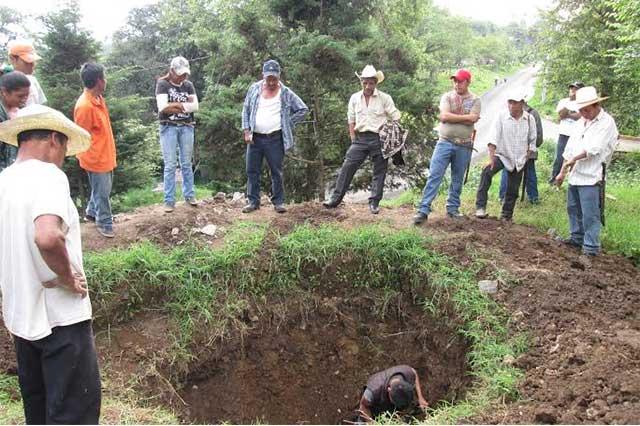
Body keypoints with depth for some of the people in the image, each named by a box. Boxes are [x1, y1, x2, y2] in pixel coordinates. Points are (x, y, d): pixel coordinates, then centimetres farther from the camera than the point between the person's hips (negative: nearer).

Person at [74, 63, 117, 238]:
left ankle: (92, 213, 40)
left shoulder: (98, 98, 4)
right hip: (96, 158, -9)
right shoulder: (84, 106, -24)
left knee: (102, 188, 22)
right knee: (102, 192, 5)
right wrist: (89, 158, -12)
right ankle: (104, 222, 20)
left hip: (106, 156, 9)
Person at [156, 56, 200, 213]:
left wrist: (174, 105, -9)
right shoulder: (162, 84, -2)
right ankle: (169, 201, 1)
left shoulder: (188, 85, 10)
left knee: (186, 164, 9)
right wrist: (184, 105, -6)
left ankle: (189, 195, 17)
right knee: (170, 165, -3)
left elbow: (195, 106, -3)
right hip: (169, 128, -3)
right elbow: (162, 107, -15)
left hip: (187, 127, 3)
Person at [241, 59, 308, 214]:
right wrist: (246, 131, 0)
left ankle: (278, 202, 11)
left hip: (275, 139, -3)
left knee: (276, 172, 1)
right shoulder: (254, 89, 7)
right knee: (252, 171, 4)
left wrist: (289, 123, -1)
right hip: (255, 138, 3)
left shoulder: (286, 93, 0)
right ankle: (253, 201, 13)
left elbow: (303, 109, 5)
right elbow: (246, 110, 10)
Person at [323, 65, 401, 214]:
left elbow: (396, 118, 0)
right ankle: (336, 198, 3)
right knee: (347, 167, -3)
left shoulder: (385, 98, -2)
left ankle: (374, 202, 14)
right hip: (360, 138, 2)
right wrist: (353, 139, 6)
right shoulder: (355, 98, 7)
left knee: (379, 171, 3)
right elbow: (351, 121, 13)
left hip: (379, 138, -2)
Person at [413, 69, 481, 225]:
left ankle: (453, 208, 23)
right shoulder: (447, 96, 4)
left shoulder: (475, 100, 3)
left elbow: (471, 121, -13)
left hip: (464, 146, 1)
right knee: (434, 176, -7)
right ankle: (423, 210, -8)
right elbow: (444, 116, -13)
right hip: (445, 143, -1)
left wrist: (452, 117, -10)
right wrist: (466, 117, -11)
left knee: (458, 180, 10)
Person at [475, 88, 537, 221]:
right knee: (487, 172, -29)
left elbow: (532, 141, 8)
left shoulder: (529, 119, -2)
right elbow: (494, 138, -15)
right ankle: (480, 207, -27)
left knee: (513, 190, 7)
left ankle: (506, 215, 24)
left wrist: (526, 158, 1)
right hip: (502, 155, -2)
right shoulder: (501, 117, -9)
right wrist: (491, 158, -24)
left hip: (519, 160, 3)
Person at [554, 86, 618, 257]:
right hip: (575, 176, 8)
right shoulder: (581, 122, 13)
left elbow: (593, 148, -18)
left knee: (590, 214, -5)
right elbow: (570, 148, 16)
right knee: (573, 209, 18)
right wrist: (562, 172, 15)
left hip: (591, 178, -8)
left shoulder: (606, 122, -10)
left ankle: (591, 247, 3)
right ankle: (577, 238, 33)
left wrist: (573, 159, -6)